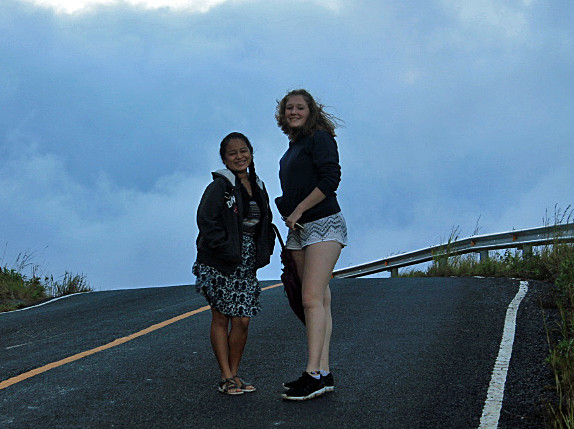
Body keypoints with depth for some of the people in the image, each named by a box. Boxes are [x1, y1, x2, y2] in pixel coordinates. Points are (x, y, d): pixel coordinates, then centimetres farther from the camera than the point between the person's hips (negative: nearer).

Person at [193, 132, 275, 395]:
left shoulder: (257, 187, 12)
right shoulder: (219, 186, -8)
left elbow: (266, 224, 21)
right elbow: (206, 221, -15)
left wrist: (265, 253, 6)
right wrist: (228, 251, -17)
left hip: (247, 266, 5)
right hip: (220, 265, -5)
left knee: (242, 322, 2)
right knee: (220, 319, 2)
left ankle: (235, 374, 15)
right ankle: (226, 377, 8)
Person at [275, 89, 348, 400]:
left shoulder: (319, 138, -6)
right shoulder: (294, 146, 20)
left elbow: (330, 179, -17)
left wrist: (298, 211, -14)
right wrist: (289, 215, 13)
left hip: (323, 223, -9)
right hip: (299, 230, 9)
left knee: (312, 298, -16)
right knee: (318, 300, 5)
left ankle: (313, 374, -18)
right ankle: (323, 373, 5)